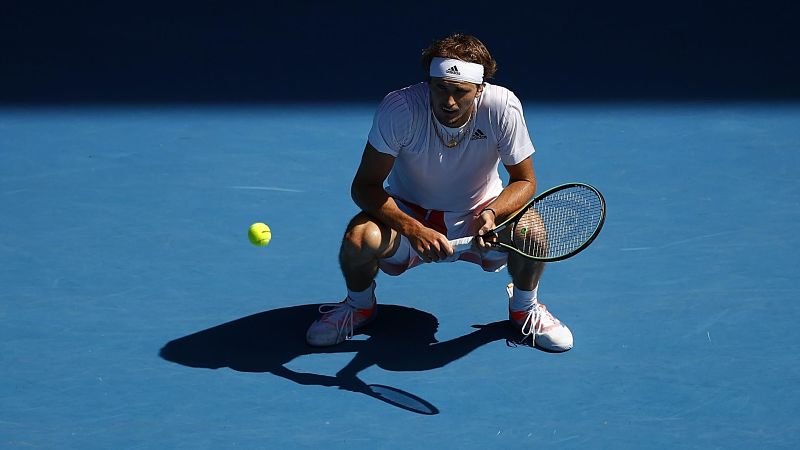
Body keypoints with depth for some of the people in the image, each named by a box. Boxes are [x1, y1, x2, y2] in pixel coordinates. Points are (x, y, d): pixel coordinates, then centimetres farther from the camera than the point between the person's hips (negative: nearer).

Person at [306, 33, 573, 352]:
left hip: (478, 214, 1)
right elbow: (364, 186, -22)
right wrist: (412, 229, -39)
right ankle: (359, 306, 6)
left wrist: (491, 213, -34)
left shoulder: (502, 107, -23)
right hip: (408, 215, -1)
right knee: (359, 237, -32)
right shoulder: (399, 108, -27)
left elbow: (524, 180, -12)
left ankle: (524, 308, 5)